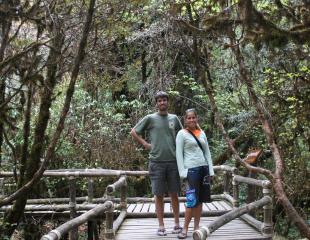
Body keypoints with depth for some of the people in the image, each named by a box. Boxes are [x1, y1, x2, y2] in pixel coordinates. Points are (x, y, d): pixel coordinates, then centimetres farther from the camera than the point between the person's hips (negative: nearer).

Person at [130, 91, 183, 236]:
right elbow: (133, 132, 7)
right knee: (159, 195, 3)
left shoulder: (174, 118, 9)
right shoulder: (150, 118, 1)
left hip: (173, 161, 2)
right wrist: (145, 144, -1)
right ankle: (161, 226, 12)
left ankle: (177, 223, 19)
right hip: (156, 162, -2)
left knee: (174, 194, 8)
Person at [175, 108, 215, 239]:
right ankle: (185, 228, 1)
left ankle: (196, 227, 16)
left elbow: (207, 152, 16)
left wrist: (211, 170, 9)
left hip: (203, 168, 5)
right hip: (191, 169, -5)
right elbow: (179, 154, -4)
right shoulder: (182, 133, 0)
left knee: (200, 199, 7)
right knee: (192, 200, -9)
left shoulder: (202, 133, 14)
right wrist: (182, 172, -11)